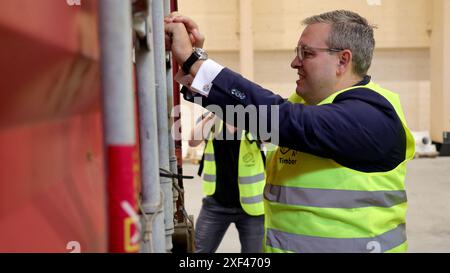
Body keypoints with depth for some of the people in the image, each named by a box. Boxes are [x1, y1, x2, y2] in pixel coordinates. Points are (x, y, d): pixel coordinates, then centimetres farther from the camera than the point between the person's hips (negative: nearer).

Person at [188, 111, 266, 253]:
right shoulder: (209, 118, 4)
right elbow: (193, 141, -14)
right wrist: (212, 113, -22)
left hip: (251, 203, -2)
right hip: (215, 203, 2)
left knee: (253, 249, 8)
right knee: (198, 250, 9)